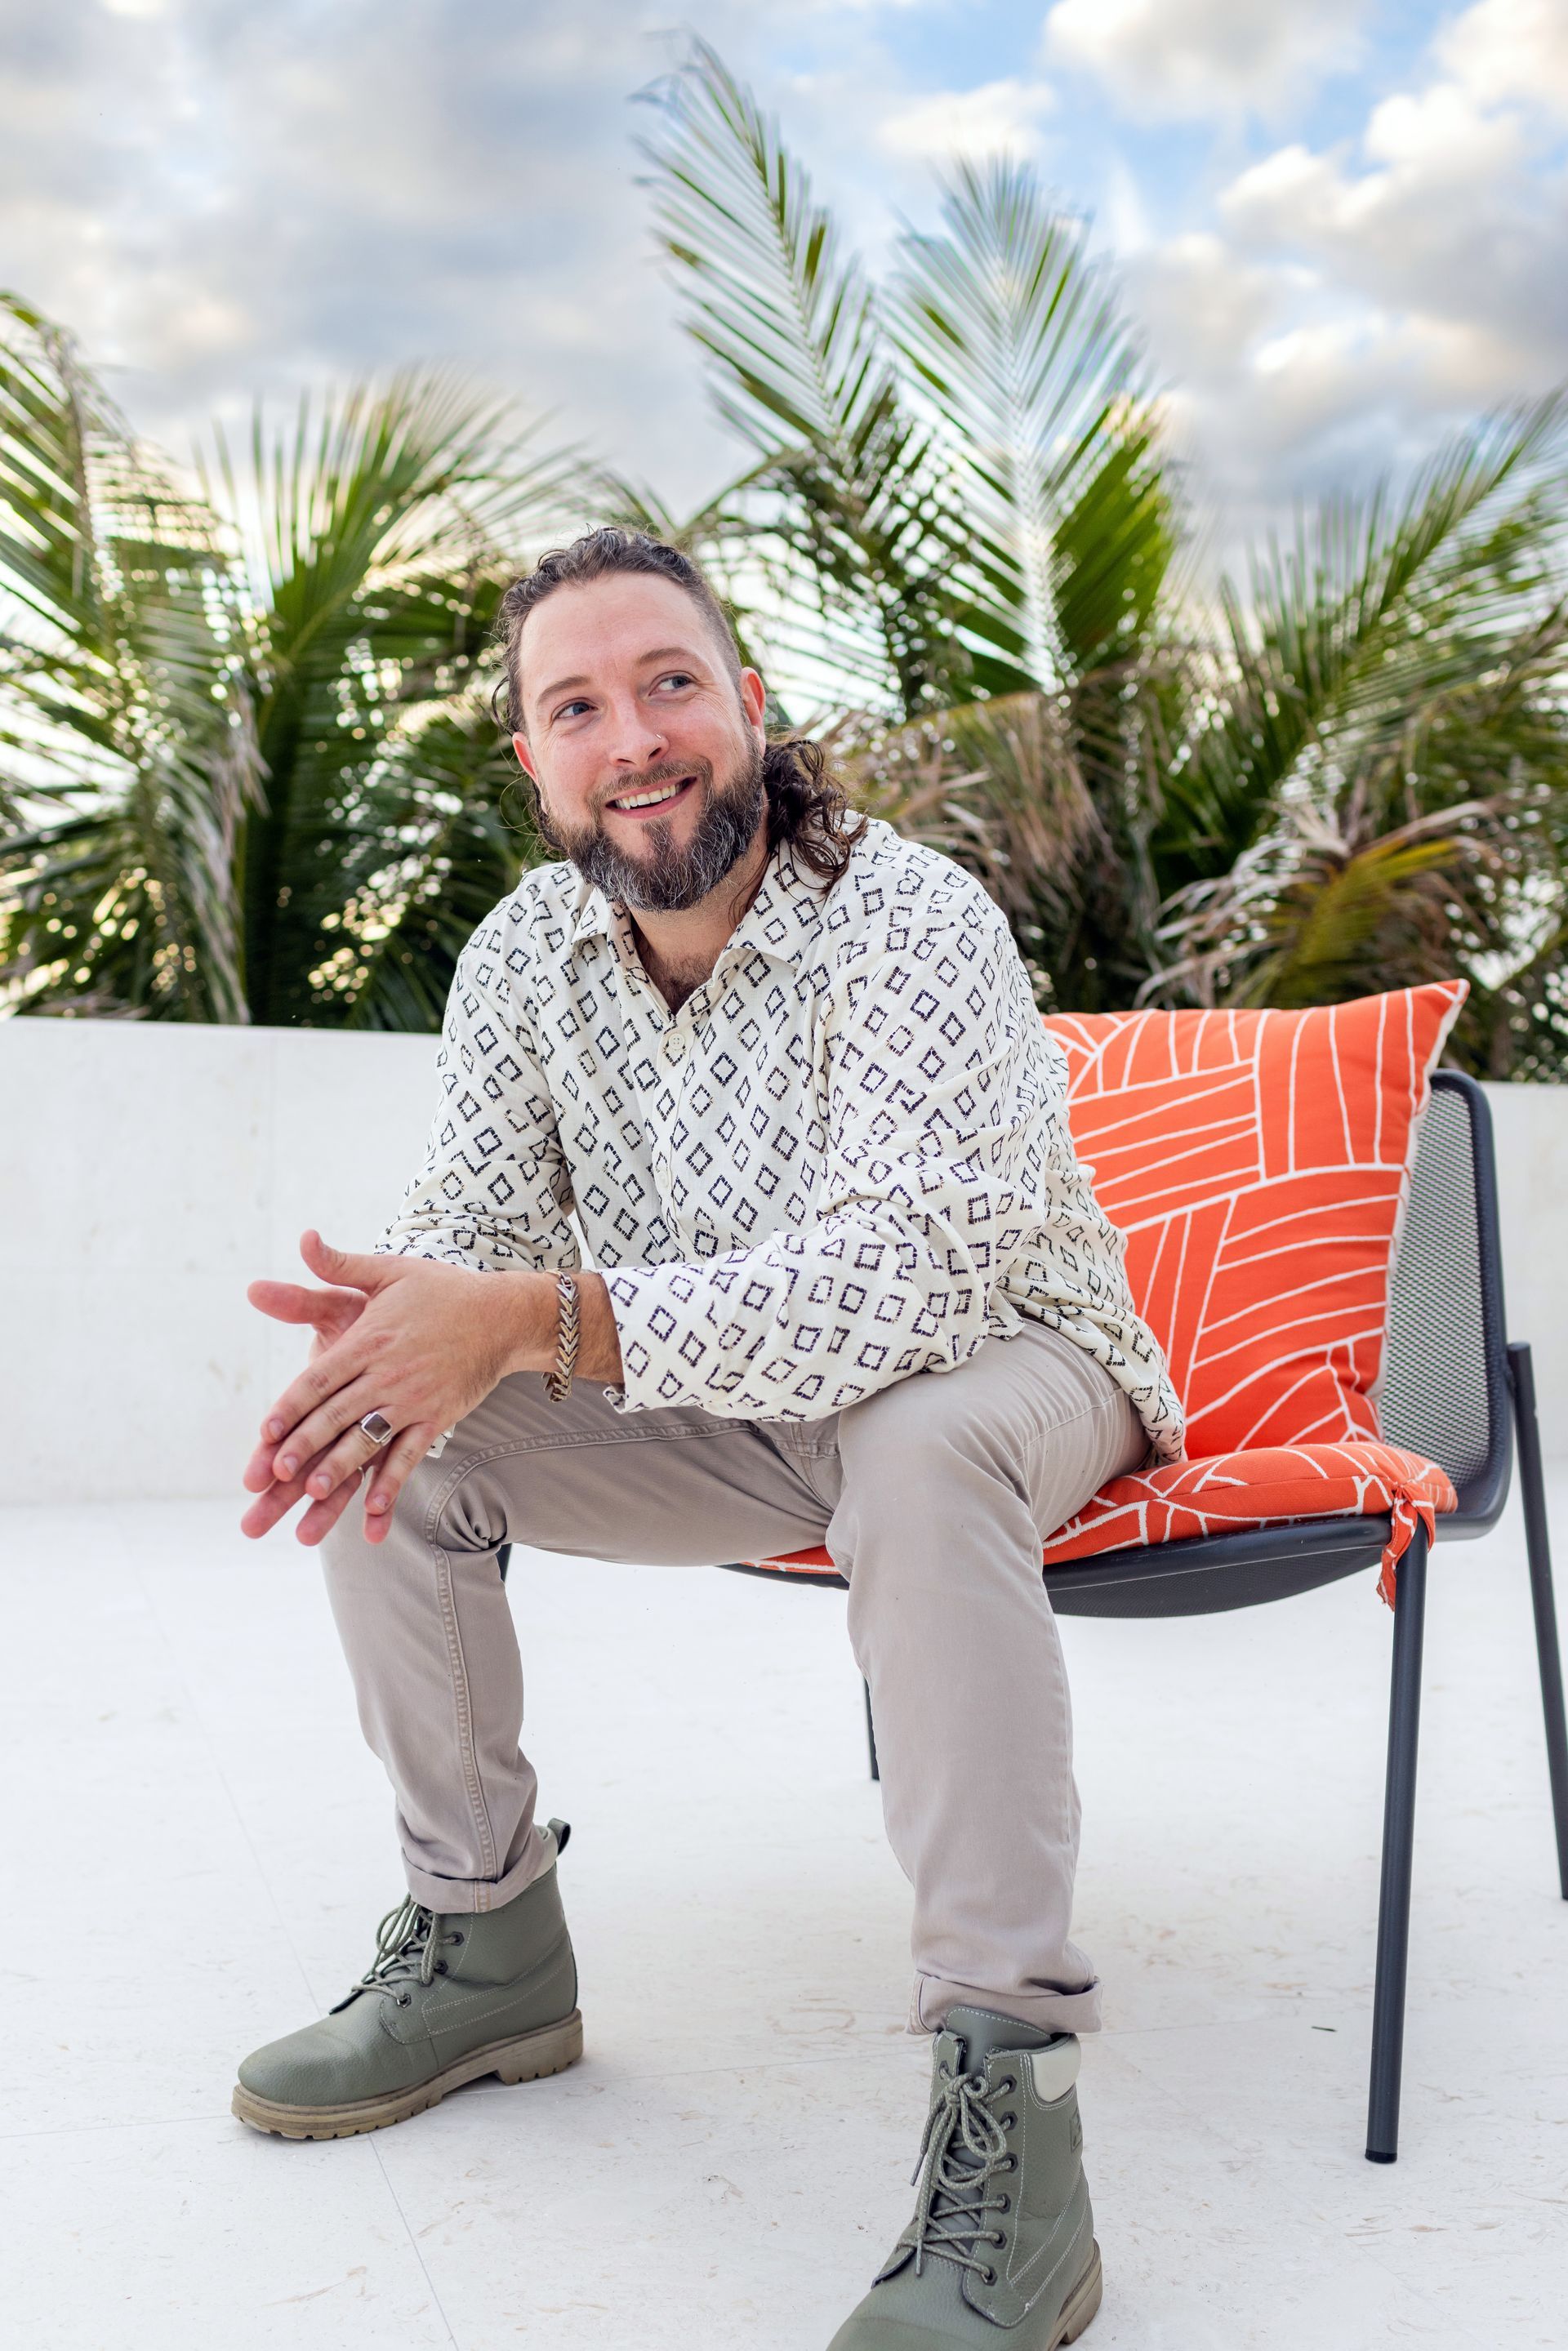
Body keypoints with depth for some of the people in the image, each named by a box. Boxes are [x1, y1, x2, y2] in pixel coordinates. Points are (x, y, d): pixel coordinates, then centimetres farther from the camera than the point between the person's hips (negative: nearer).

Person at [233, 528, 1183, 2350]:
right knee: (391, 1437, -11)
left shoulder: (916, 923, -24)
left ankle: (1007, 2116, -35)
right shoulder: (524, 954, -6)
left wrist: (542, 1317, -45)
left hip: (1002, 1364, -5)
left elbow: (894, 1275, -36)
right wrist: (407, 1333, -33)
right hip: (736, 1416, 6)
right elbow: (474, 1236, -7)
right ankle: (485, 1941, 2)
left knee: (916, 1450, -39)